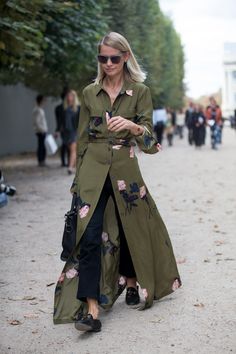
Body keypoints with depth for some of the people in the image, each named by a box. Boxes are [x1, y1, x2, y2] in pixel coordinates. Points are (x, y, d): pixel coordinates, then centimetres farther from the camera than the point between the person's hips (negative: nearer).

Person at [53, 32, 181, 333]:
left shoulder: (140, 92, 1)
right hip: (93, 169, 1)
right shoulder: (89, 93, 8)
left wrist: (132, 126, -28)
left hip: (125, 169, 0)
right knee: (90, 235, -12)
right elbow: (82, 138, 13)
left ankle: (131, 283, 38)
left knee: (131, 228, 12)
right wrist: (79, 175, 12)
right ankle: (91, 307, -14)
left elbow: (148, 136, -6)